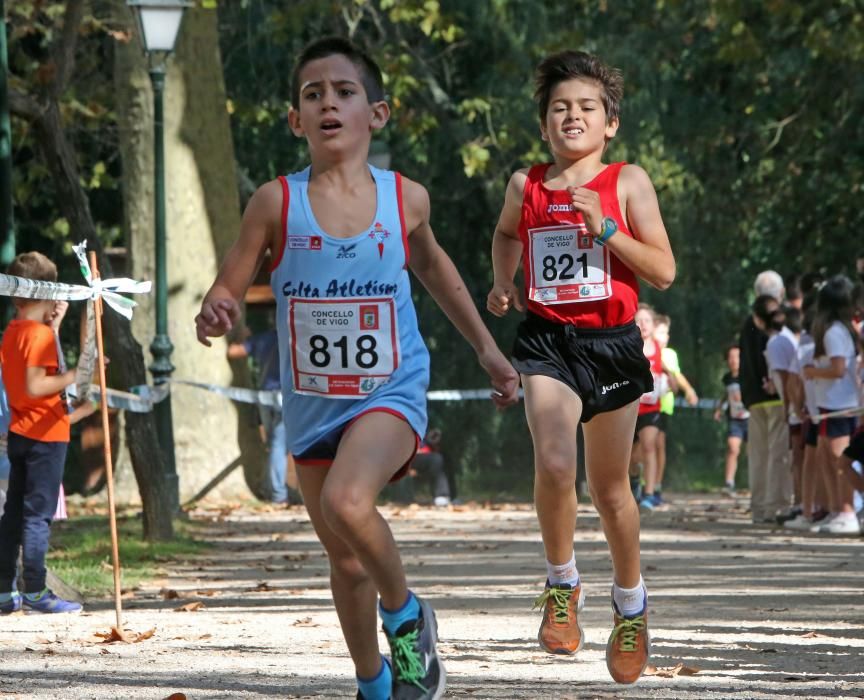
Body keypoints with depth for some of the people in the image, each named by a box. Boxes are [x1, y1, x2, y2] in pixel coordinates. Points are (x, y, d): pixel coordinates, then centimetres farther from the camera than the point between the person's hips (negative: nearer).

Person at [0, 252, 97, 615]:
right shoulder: (40, 334, -16)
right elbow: (35, 385, -23)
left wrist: (53, 321, 19)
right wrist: (76, 374, -20)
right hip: (45, 435, -9)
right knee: (39, 513, -6)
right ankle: (35, 591, -5)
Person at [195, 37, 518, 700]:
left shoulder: (405, 199, -5)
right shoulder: (277, 203, -10)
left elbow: (433, 265, 16)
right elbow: (228, 291, -5)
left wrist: (487, 348, 20)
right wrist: (214, 316, -30)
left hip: (391, 392, -2)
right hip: (311, 404, 2)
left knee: (346, 500, -31)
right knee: (346, 561, 14)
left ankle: (406, 616, -5)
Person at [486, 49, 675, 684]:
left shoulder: (627, 182, -2)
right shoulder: (525, 186, 6)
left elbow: (663, 272, -6)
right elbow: (506, 234, 30)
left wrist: (603, 227, -17)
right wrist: (502, 281, 12)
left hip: (611, 344, 0)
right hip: (547, 341, 0)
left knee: (610, 487, 11)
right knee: (553, 463, -24)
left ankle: (631, 604, 35)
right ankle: (562, 584, -2)